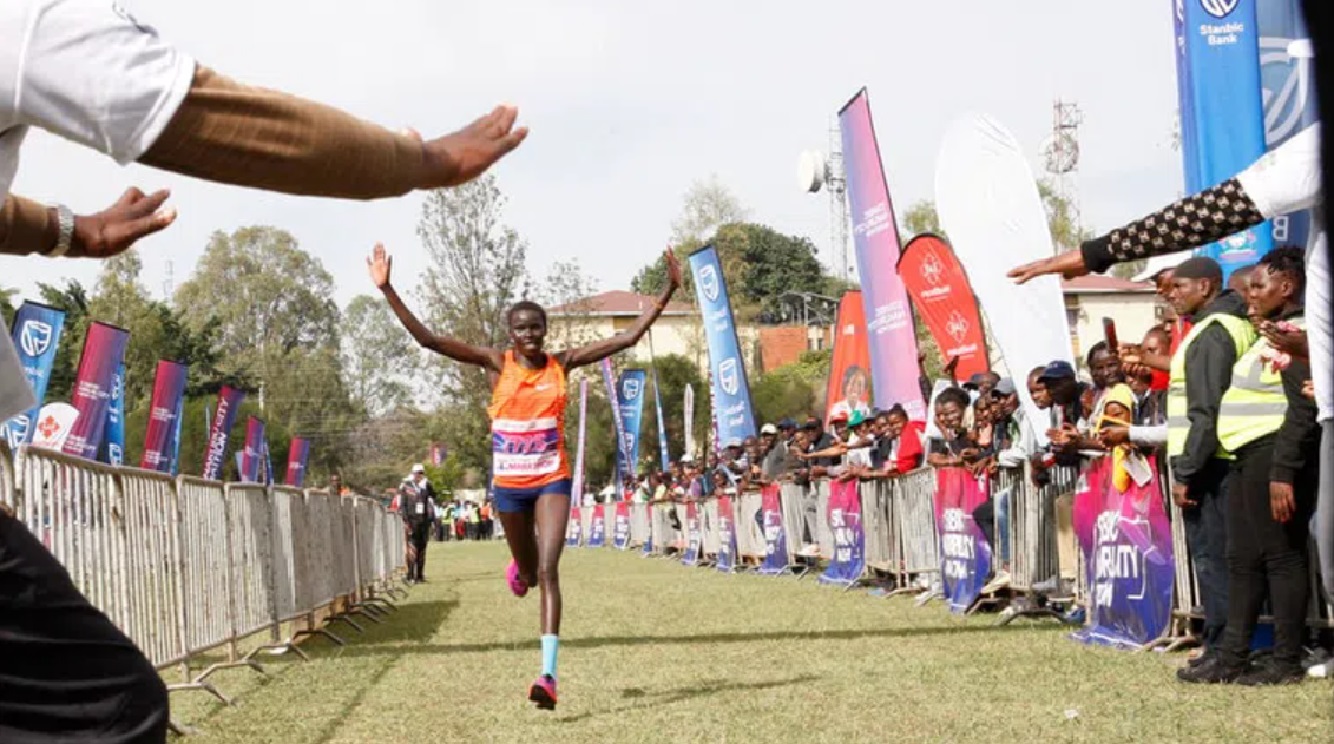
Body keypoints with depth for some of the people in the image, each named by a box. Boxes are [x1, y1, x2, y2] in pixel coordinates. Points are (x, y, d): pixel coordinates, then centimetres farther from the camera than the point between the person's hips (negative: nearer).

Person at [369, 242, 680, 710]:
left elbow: (629, 338, -4)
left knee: (547, 570, -15)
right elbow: (427, 338, -12)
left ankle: (549, 674, -21)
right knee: (528, 569, 20)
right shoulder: (496, 364, -5)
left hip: (552, 480, -1)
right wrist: (387, 290, -20)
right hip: (509, 482, 1)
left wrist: (668, 291, -10)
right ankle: (518, 567, 62)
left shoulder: (562, 364, -3)